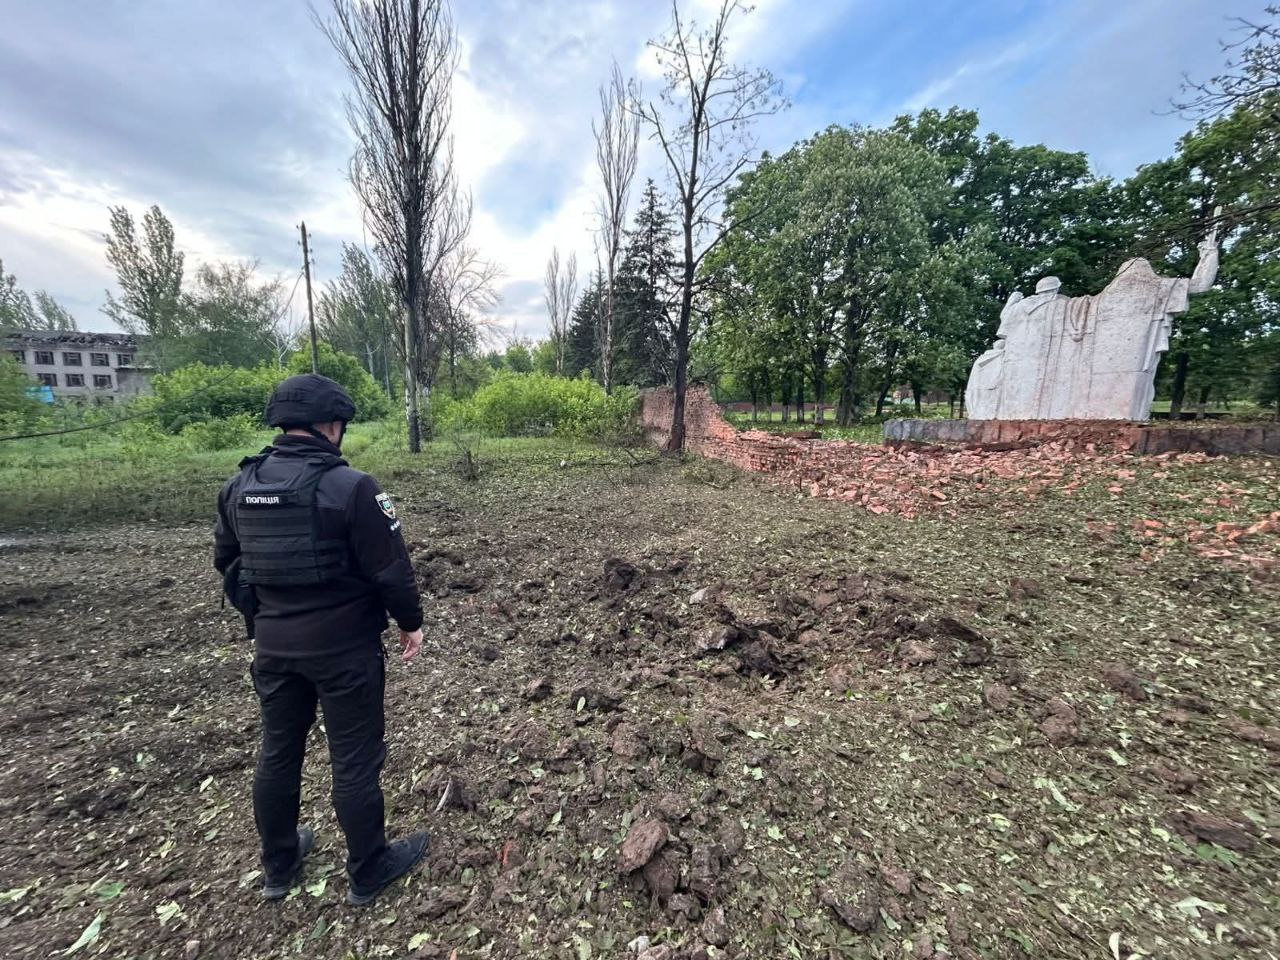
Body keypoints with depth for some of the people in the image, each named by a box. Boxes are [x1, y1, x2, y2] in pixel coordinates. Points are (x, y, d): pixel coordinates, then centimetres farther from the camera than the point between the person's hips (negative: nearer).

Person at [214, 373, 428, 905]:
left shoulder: (239, 486, 0)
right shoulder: (350, 486, -22)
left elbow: (226, 561, 12)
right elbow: (391, 568, -19)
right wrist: (410, 621, -3)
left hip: (273, 647, 7)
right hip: (344, 649, -6)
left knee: (277, 754, 23)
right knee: (355, 762, 10)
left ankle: (278, 866, 44)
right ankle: (368, 872, 30)